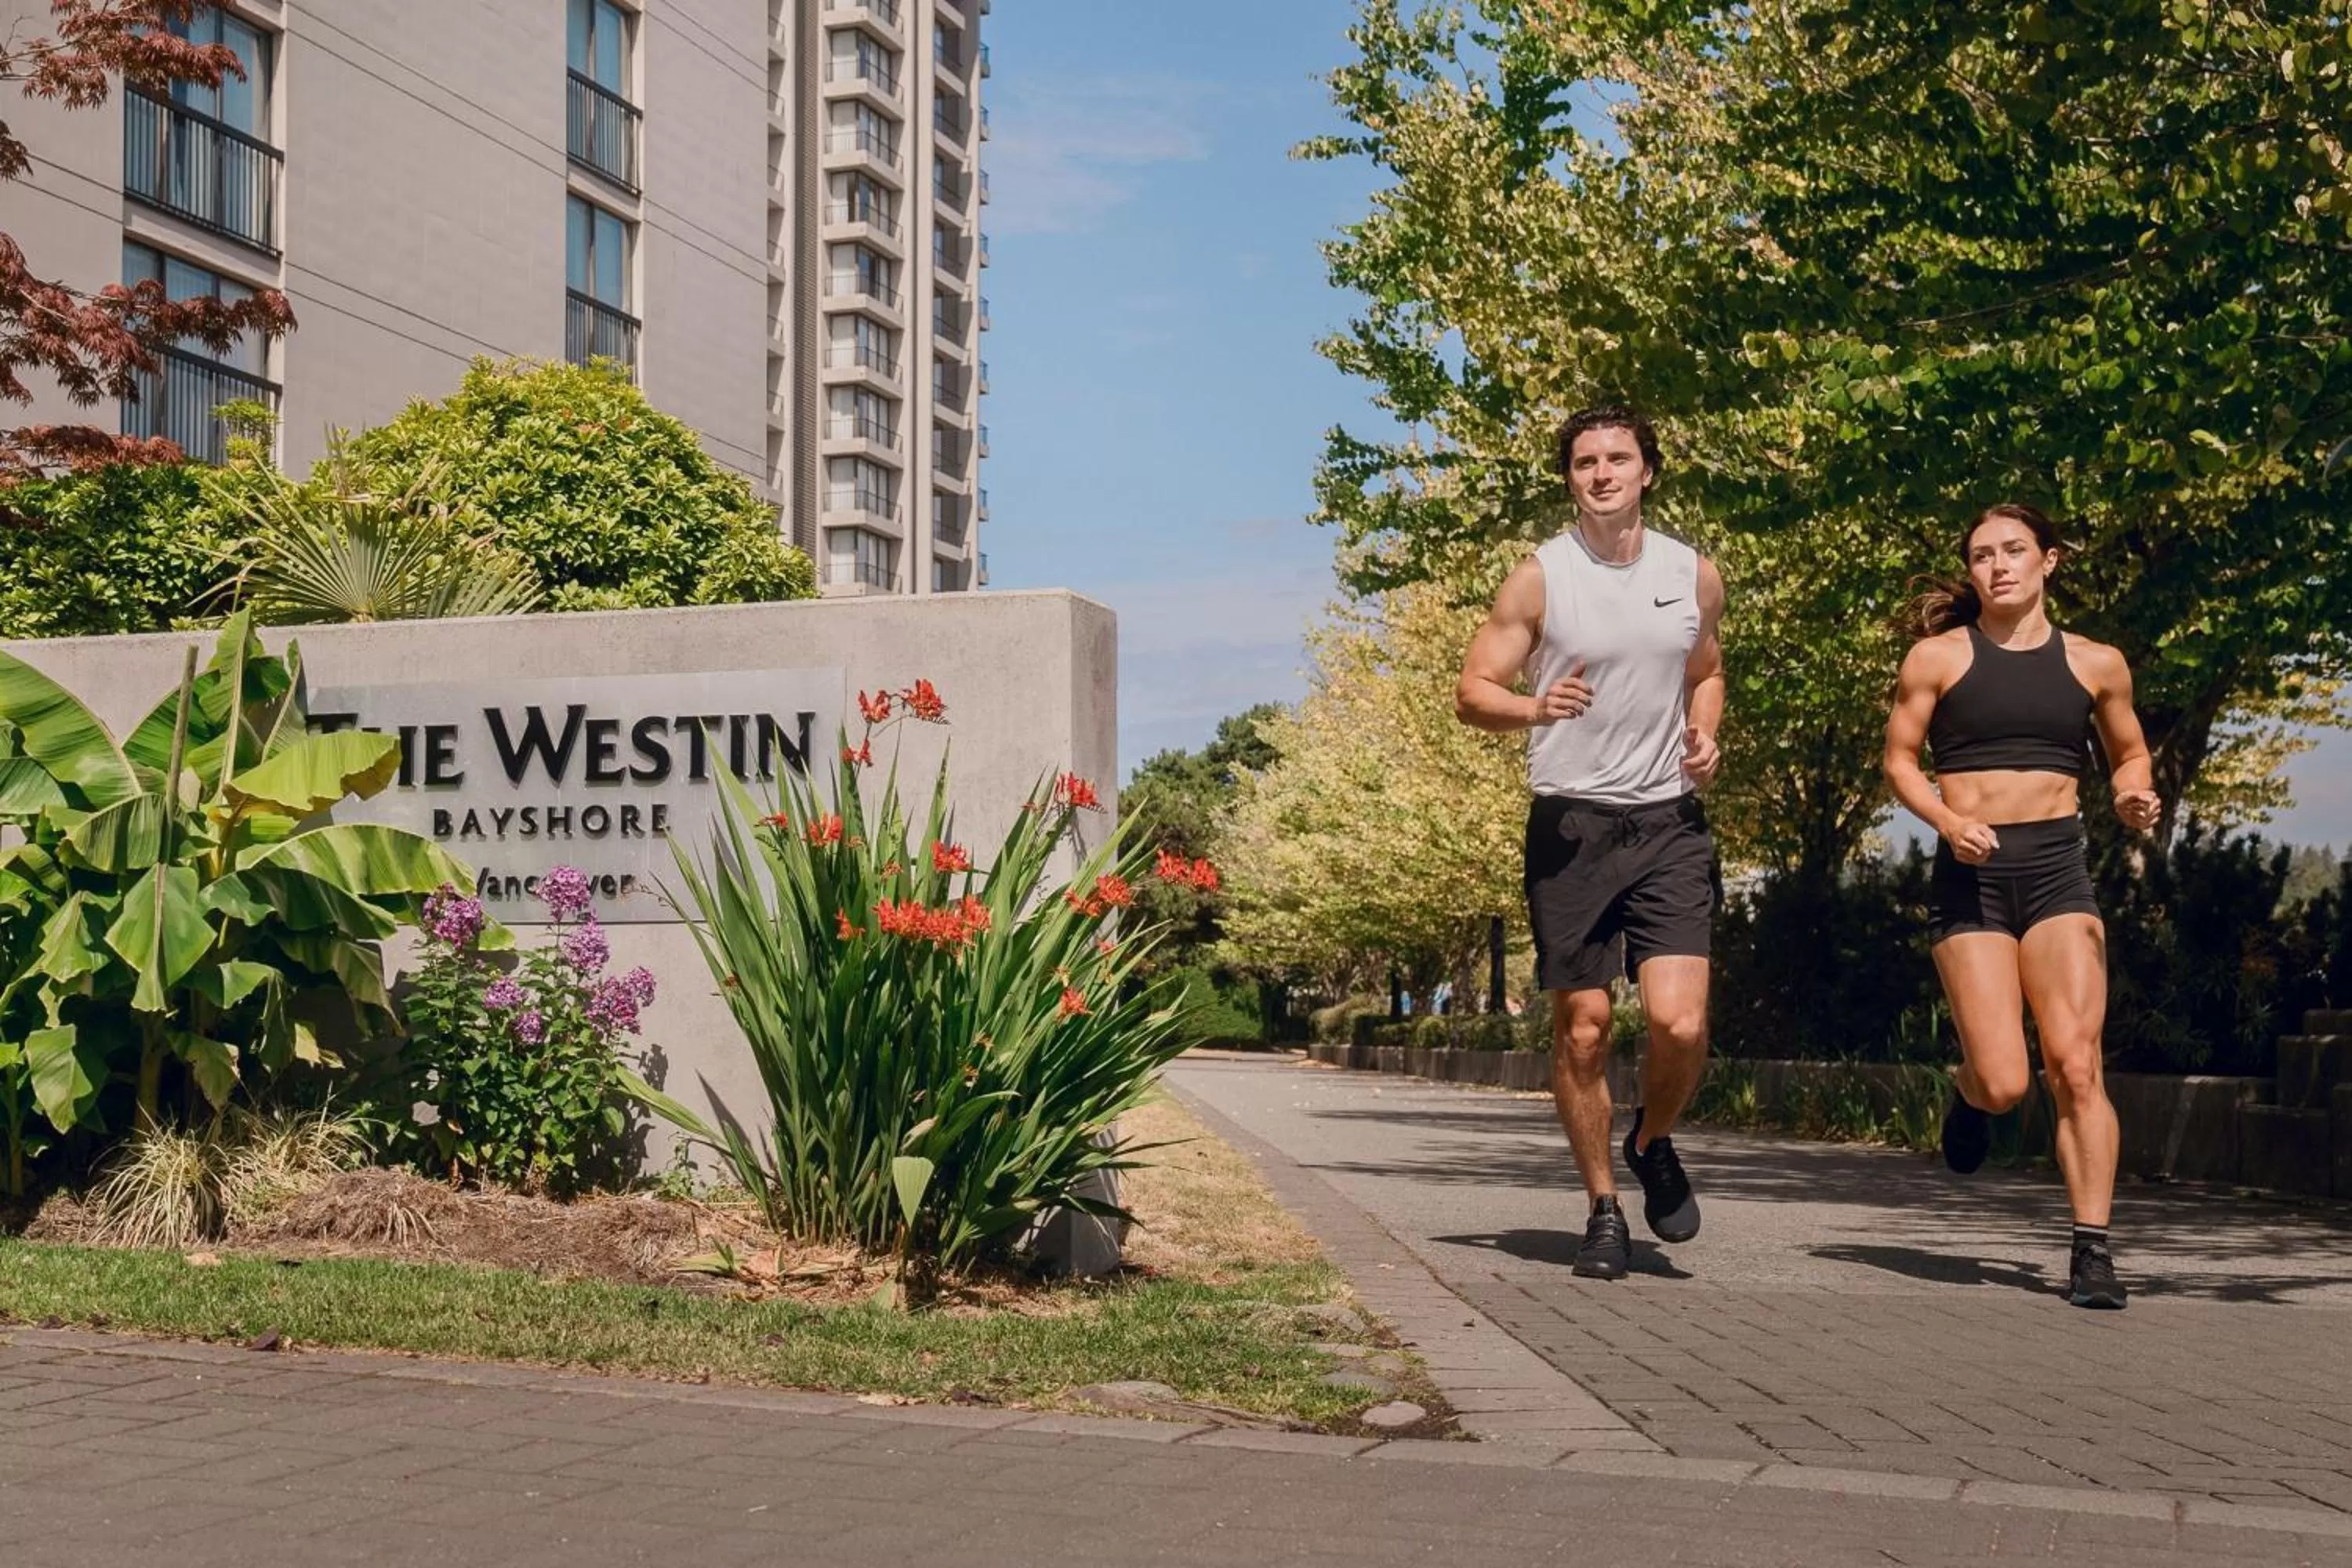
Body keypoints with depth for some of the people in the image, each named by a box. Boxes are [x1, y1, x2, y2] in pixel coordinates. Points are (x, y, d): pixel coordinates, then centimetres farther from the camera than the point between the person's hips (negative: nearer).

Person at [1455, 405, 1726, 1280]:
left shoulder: (1695, 577, 8)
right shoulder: (1539, 578, -1)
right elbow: (1472, 692, -1)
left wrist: (1705, 736, 4)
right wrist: (1535, 707, -22)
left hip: (1669, 824, 2)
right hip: (1570, 824, -1)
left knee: (1679, 1022, -13)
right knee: (1583, 1028, 3)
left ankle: (1654, 1144, 20)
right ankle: (1603, 1210, 20)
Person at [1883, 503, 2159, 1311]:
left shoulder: (2095, 663, 9)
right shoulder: (1938, 656, 4)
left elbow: (2129, 755, 21)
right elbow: (1899, 759, 7)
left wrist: (2135, 800, -2)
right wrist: (1947, 821, -11)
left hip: (2058, 868, 1)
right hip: (1969, 876, -1)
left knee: (2075, 1065, -12)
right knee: (2004, 1084, -9)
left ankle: (2092, 1251, -4)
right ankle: (1967, 1090, 29)